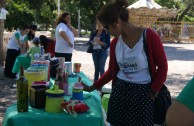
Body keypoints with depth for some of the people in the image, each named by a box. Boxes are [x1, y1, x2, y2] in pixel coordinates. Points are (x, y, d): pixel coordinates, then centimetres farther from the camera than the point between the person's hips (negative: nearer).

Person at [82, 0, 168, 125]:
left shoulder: (149, 36, -12)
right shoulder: (115, 43, 3)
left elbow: (162, 67, -6)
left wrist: (153, 93, -7)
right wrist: (92, 87, 13)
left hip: (142, 93, -4)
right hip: (119, 91, 4)